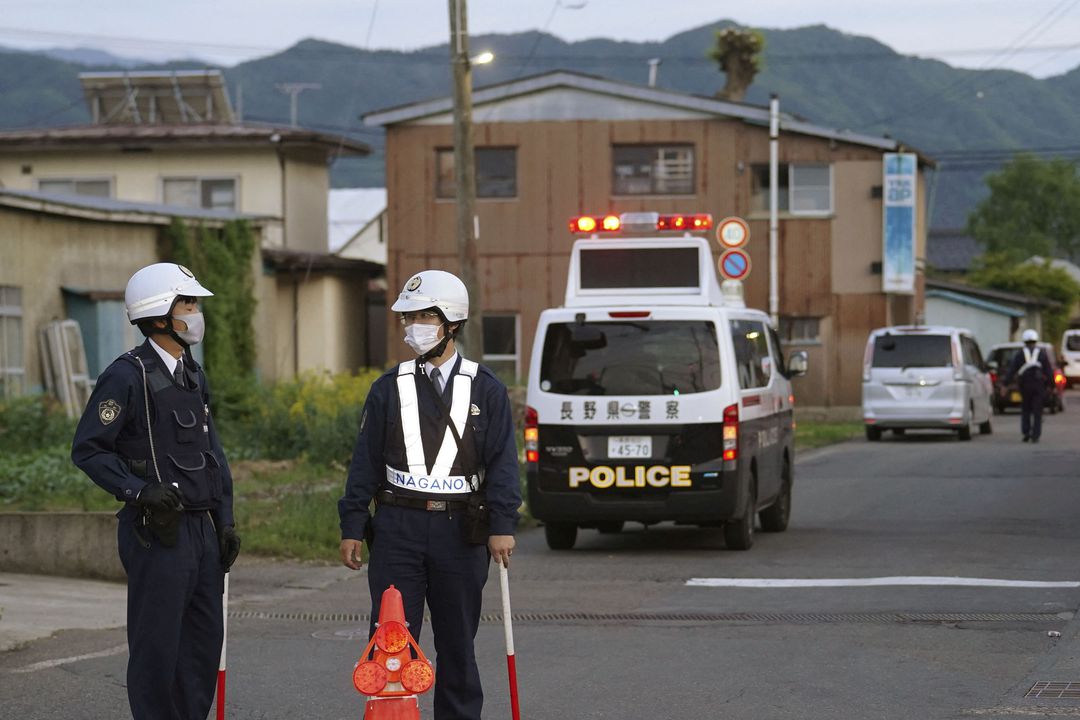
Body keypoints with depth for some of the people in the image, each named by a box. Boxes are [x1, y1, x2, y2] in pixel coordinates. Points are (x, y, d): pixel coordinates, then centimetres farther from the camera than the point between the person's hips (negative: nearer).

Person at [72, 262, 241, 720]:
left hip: (201, 528, 8)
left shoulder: (193, 375, 15)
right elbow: (88, 450, -13)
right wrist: (139, 490, -21)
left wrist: (225, 521, 14)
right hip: (158, 532, -8)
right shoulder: (128, 376, -11)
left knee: (205, 639, 10)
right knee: (157, 645, -3)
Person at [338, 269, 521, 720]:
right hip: (398, 526, 1)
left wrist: (502, 526, -11)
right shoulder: (389, 390, 8)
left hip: (460, 530, -1)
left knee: (457, 643, 8)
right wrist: (351, 527, 2)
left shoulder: (485, 390, 4)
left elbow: (502, 462, 0)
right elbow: (365, 462, 8)